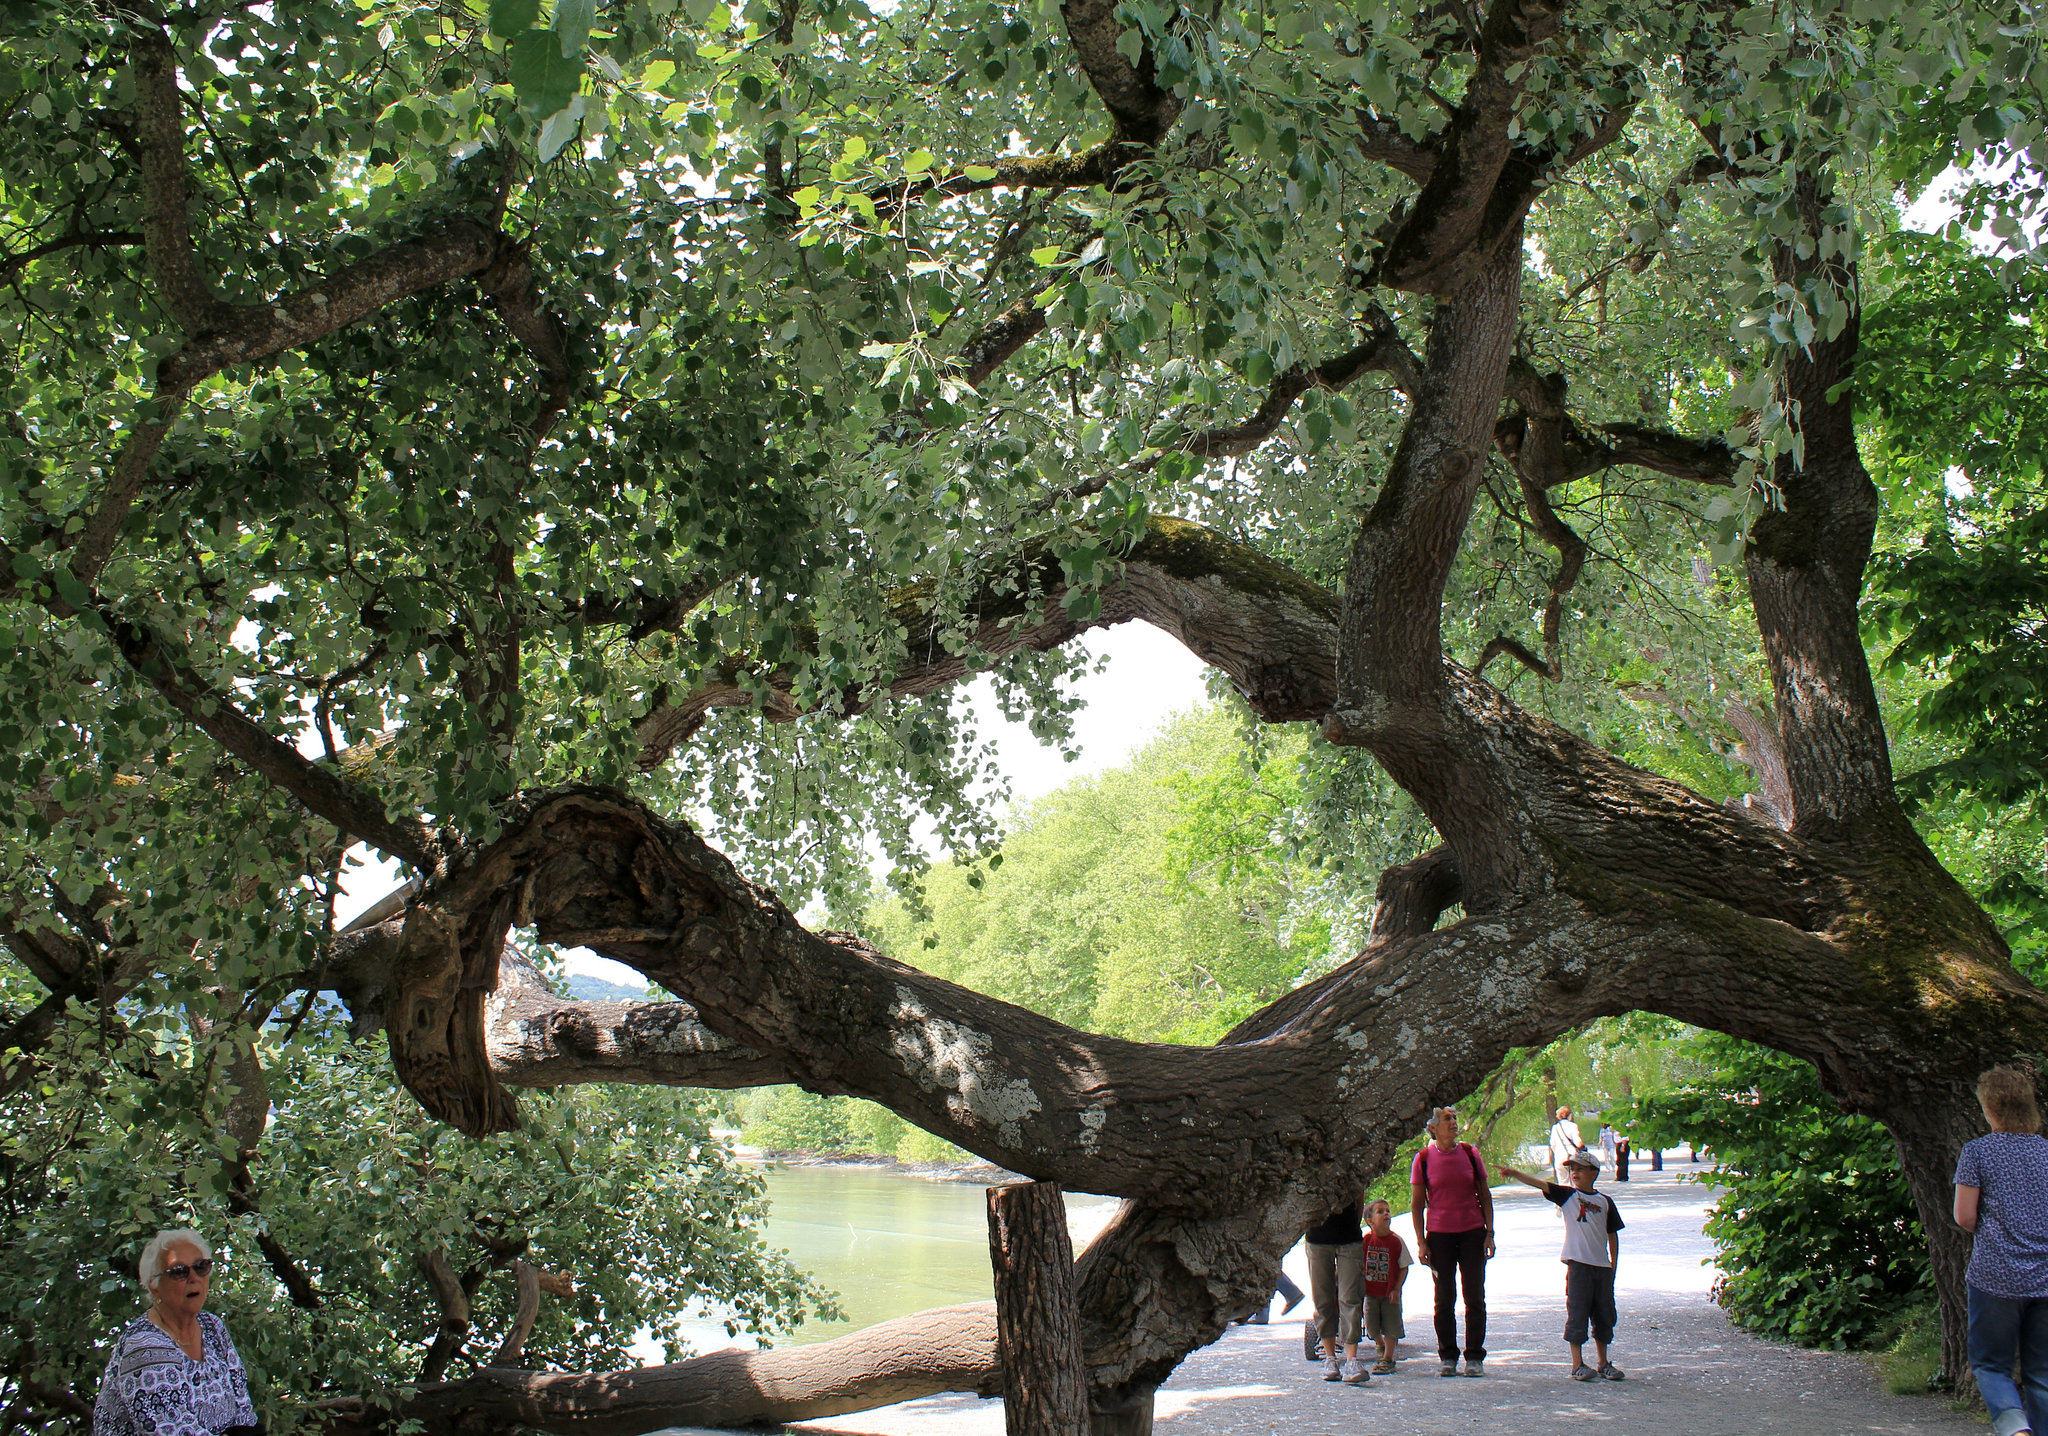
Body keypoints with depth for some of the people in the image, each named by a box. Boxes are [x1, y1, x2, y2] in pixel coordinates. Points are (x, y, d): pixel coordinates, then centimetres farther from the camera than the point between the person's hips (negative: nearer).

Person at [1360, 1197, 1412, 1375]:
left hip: (1390, 1292, -2)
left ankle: (1388, 1358, 15)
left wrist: (1397, 1289, -10)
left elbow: (1404, 1267, -4)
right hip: (1370, 1292, 2)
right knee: (1372, 1327, 7)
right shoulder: (1365, 1240, -6)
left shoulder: (1396, 1241, -9)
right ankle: (1381, 1346, 36)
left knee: (1390, 1327, 1)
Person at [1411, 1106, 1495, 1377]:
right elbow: (1417, 1204, 2)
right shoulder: (1424, 1158, -1)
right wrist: (1421, 1241, -3)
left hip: (1472, 1232, 1)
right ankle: (1447, 1357, 14)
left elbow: (1485, 1195, 7)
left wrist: (1489, 1232, 0)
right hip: (1439, 1233, -1)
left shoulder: (1470, 1153, 2)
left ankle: (1475, 1356, 11)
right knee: (1444, 1298, 5)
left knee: (1475, 1296, 2)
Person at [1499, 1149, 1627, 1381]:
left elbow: (1613, 1235, 13)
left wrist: (1613, 1266, 9)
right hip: (1577, 1264, -3)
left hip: (1602, 1267, 3)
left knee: (1604, 1316, 9)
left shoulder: (1605, 1201, 9)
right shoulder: (1567, 1195, 2)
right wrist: (1514, 1174, -25)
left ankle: (1603, 1364, 22)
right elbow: (1540, 1184, -10)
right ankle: (1577, 1364, 4)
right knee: (1577, 1314, -3)